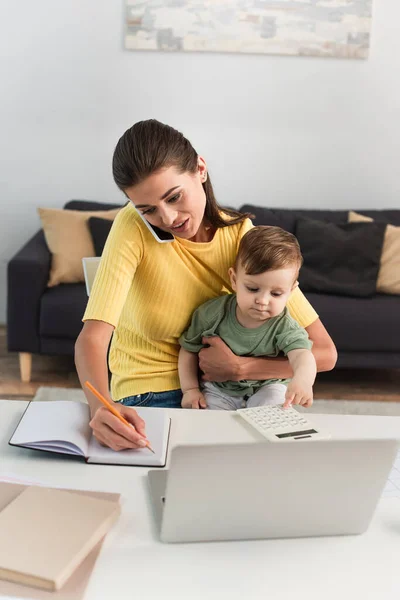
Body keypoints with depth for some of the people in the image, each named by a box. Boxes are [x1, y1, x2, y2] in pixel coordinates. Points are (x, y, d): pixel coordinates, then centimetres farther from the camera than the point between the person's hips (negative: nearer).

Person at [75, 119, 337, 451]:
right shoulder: (133, 226, -17)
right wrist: (102, 408, -46)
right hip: (151, 393, -3)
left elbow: (325, 353, -11)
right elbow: (92, 337, -28)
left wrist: (238, 368, -20)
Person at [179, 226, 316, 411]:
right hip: (219, 389, 1)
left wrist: (303, 378, -63)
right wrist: (190, 389, -6)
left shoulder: (284, 327, -20)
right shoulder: (212, 313, -14)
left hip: (267, 387, -1)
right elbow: (189, 349, 2)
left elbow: (301, 354, -39)